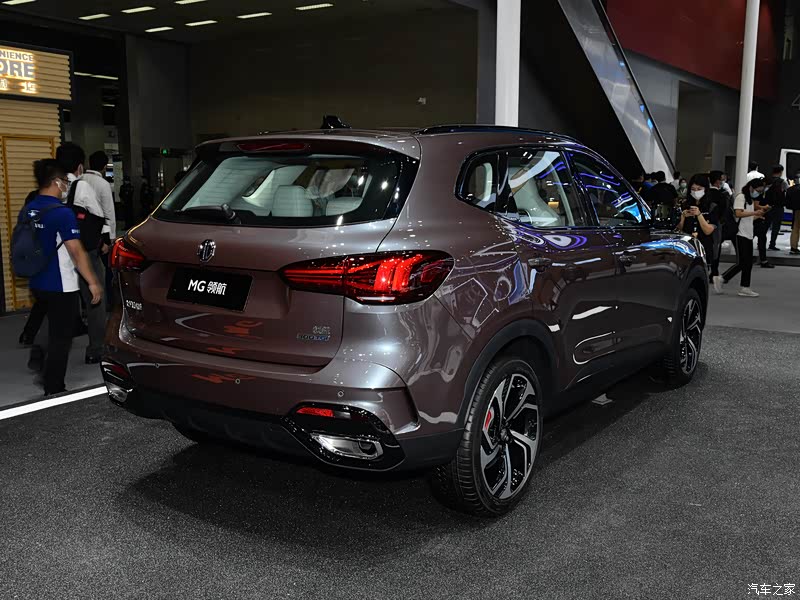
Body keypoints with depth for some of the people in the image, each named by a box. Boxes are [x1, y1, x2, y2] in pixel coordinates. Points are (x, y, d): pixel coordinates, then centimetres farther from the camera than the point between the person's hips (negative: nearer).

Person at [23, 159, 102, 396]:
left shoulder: (29, 209, 6)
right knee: (61, 338, 3)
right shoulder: (62, 213, -19)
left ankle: (51, 383, 34)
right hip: (60, 287, -8)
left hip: (37, 283, 8)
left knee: (55, 332, 24)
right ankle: (54, 392, 9)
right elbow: (77, 253, -19)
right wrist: (93, 282, -13)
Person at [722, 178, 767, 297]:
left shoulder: (751, 199, 21)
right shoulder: (741, 197, -8)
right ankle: (722, 279, -1)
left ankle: (745, 288, 11)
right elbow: (738, 213, -21)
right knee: (741, 263, -11)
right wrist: (754, 212, -21)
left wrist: (757, 216, 10)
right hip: (740, 234, -9)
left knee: (748, 263, 7)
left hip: (748, 234, 9)